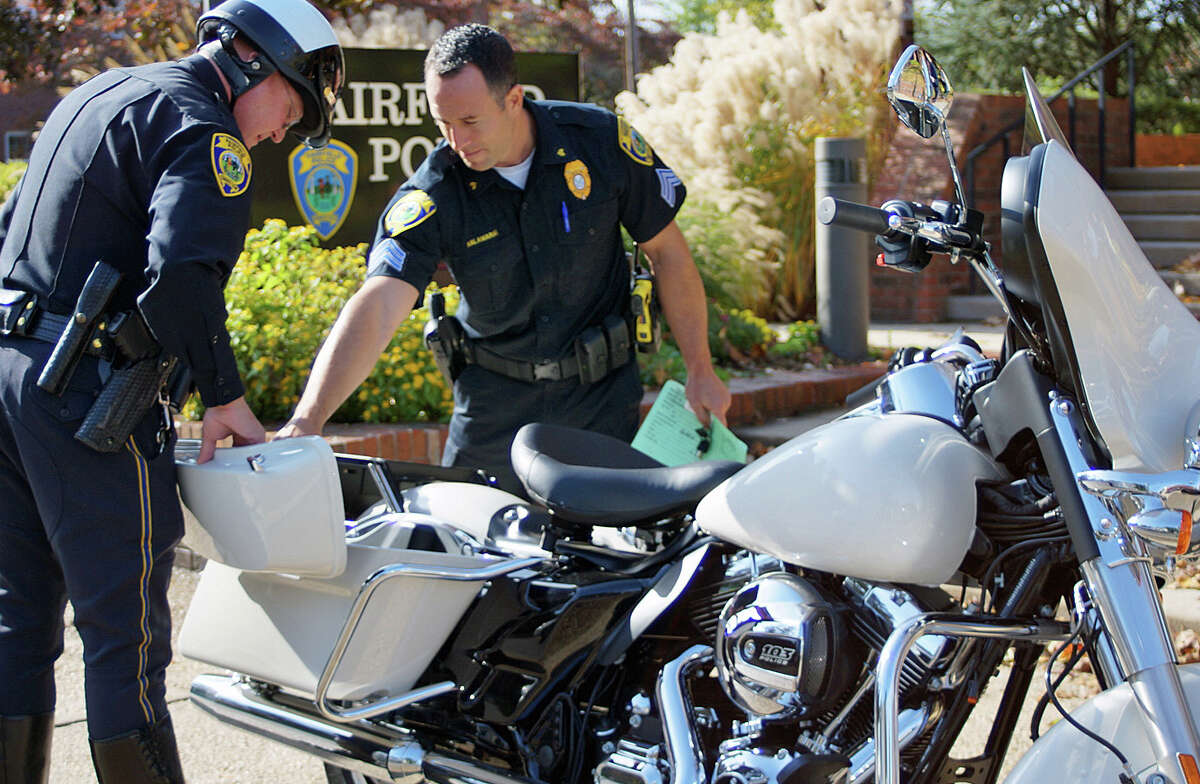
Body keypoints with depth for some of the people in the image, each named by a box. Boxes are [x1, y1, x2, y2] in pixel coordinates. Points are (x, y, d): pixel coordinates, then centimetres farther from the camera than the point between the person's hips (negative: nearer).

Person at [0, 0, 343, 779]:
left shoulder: (99, 94, 22)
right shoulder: (203, 132, -9)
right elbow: (182, 275, -24)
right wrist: (226, 397, -15)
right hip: (88, 392, -9)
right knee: (125, 630, -4)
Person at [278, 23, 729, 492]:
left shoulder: (600, 140, -10)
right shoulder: (431, 194, -15)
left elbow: (667, 250, 1)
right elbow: (378, 304, -27)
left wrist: (700, 371, 0)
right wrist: (307, 421, -41)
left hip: (603, 396, 0)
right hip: (494, 402, 0)